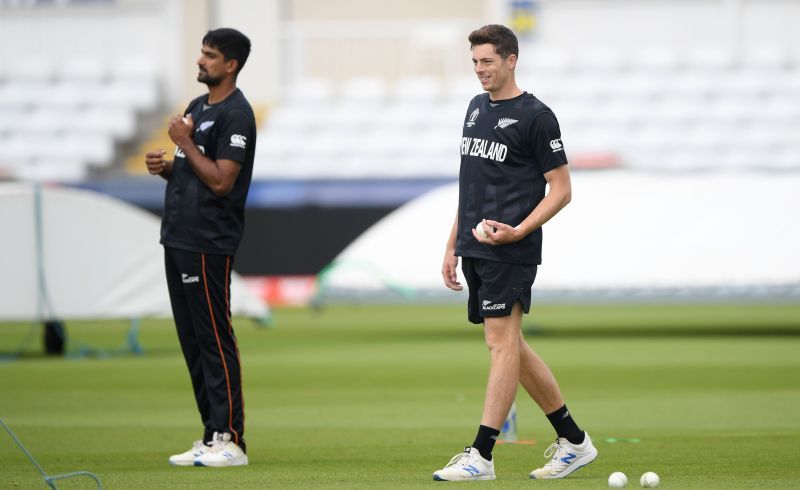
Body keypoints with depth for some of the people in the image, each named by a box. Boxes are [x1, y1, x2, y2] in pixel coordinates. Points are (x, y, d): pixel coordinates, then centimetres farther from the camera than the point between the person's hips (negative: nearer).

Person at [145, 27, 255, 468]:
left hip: (208, 244, -10)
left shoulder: (236, 114, -12)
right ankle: (212, 436, 16)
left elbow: (221, 180, -19)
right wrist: (164, 167, 4)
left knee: (215, 339, -9)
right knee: (192, 339, 11)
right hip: (178, 236, 10)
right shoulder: (196, 107, 17)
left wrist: (185, 142, -11)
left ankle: (230, 440, -8)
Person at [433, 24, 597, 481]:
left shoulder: (536, 116, -7)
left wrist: (518, 231, -20)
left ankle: (482, 455, -10)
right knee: (512, 347, 10)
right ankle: (574, 440, 19)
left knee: (502, 343, -9)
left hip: (509, 251, -9)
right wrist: (453, 246, 19)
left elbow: (561, 189, -8)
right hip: (474, 250, 9)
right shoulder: (476, 108, 16)